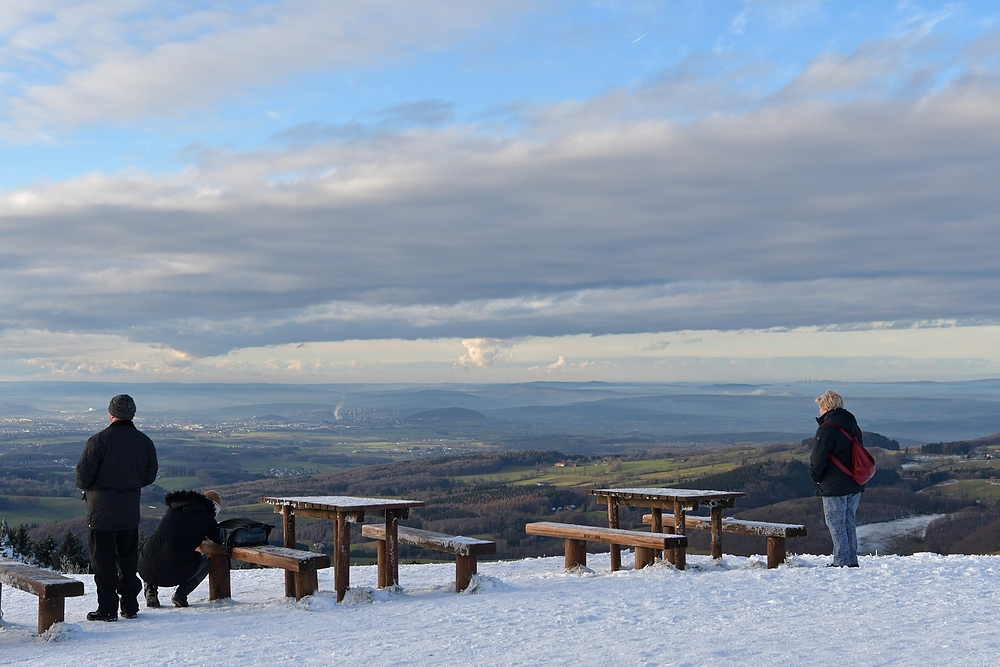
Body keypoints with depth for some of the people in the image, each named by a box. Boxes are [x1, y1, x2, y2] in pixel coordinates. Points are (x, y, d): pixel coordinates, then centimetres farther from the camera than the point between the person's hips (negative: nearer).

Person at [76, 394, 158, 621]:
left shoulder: (99, 440, -15)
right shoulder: (144, 441, 3)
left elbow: (83, 474, -14)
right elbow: (150, 476, 9)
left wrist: (85, 486, 8)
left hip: (102, 510, -5)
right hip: (131, 511, 5)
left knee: (103, 559, 2)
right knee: (128, 558, 14)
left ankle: (107, 608, 3)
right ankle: (130, 606, 18)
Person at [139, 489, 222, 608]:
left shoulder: (172, 509, 17)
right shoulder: (205, 518, -1)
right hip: (176, 575, -4)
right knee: (205, 561, 25)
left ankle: (150, 591, 17)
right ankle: (181, 594, 6)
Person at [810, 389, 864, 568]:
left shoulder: (827, 428, -15)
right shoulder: (853, 426, 12)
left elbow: (817, 458, -17)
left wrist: (816, 477, -2)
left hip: (834, 486, -8)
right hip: (855, 485, 8)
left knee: (836, 523, -1)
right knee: (850, 522, 15)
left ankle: (841, 561, -2)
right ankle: (852, 560, 16)